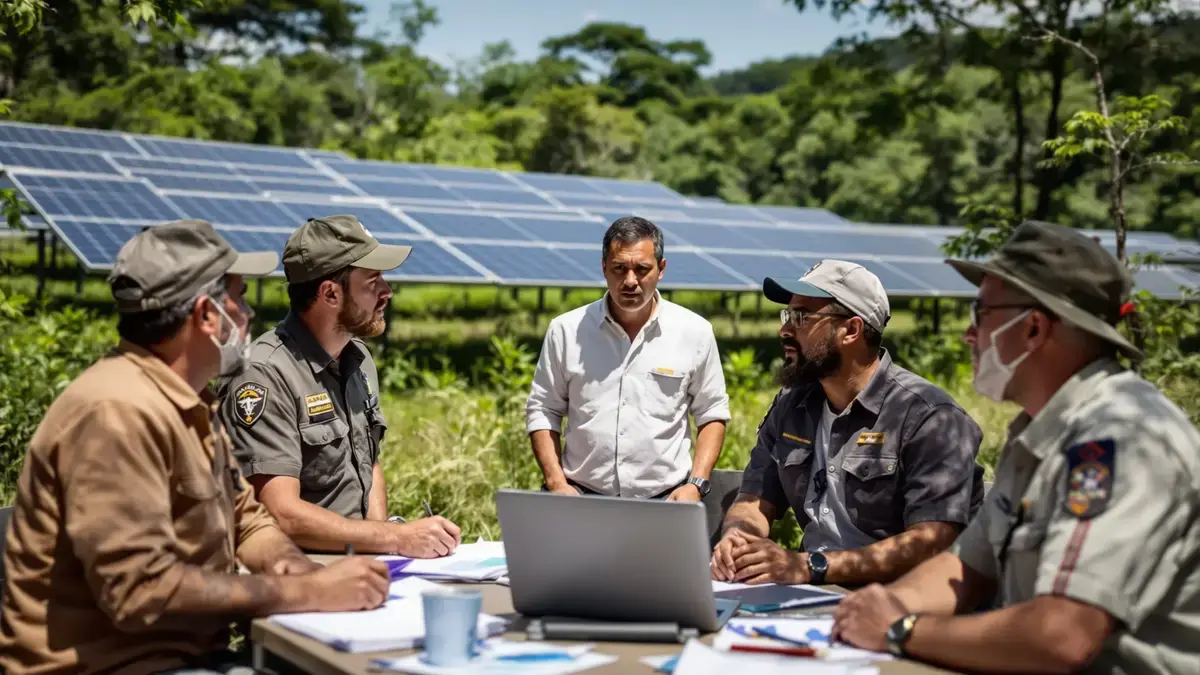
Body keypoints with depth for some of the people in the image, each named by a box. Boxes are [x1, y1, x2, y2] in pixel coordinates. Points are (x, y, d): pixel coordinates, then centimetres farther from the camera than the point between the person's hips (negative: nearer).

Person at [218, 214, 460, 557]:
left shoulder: (359, 356, 10)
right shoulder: (265, 375, -17)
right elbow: (283, 514, -23)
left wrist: (381, 537, 1)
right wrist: (398, 538, -25)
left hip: (358, 561, 8)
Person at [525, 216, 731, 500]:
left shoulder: (695, 331, 4)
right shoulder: (566, 330, 4)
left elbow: (712, 414, 10)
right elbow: (542, 410, 9)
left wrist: (697, 484, -2)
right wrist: (557, 484, -2)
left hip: (666, 499, 1)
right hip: (581, 495, -1)